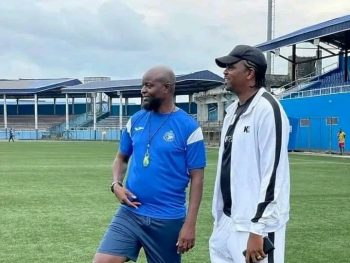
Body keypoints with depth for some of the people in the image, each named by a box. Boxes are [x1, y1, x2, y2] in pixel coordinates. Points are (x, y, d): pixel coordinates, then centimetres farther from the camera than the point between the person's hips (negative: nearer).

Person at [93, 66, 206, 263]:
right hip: (130, 213, 4)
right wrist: (116, 184, -3)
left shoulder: (188, 127, -8)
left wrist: (190, 224, -11)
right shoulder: (136, 120, 5)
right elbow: (122, 158, 18)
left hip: (168, 219, -3)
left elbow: (196, 178, -7)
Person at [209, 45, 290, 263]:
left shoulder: (267, 109, -14)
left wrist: (257, 230, -21)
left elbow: (273, 172, -19)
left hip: (255, 224, -9)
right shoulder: (233, 110, 14)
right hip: (228, 221, 9)